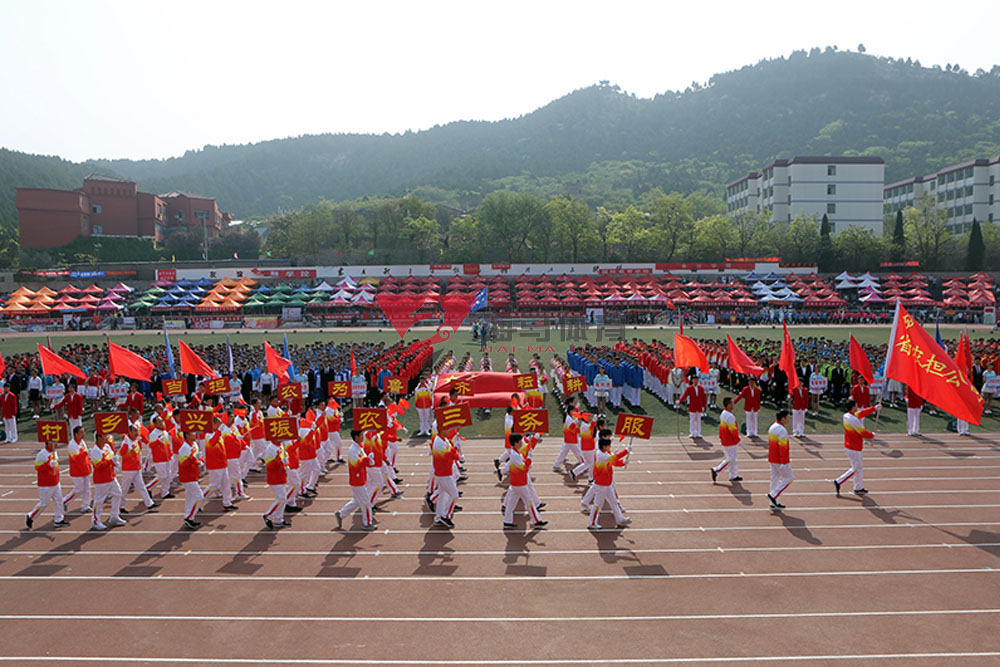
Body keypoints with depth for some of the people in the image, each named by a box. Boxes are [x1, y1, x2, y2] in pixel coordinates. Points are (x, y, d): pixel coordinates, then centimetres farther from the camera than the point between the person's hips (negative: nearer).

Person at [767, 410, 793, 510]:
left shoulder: (772, 427, 9)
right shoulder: (782, 430, -20)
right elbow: (783, 447, -23)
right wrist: (783, 463, -22)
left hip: (772, 459, 9)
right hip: (781, 460, -9)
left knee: (775, 479, 12)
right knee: (789, 478, 5)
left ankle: (774, 504, 16)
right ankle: (773, 495, 0)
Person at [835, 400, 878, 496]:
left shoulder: (847, 415, 2)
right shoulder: (854, 420, -25)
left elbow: (861, 413, 17)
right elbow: (863, 432, -18)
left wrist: (874, 408, 23)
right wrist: (872, 435, 2)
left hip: (849, 445, 10)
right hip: (854, 448, -10)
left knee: (859, 466, 18)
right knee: (856, 468, 1)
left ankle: (858, 488, 24)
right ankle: (838, 482, -1)